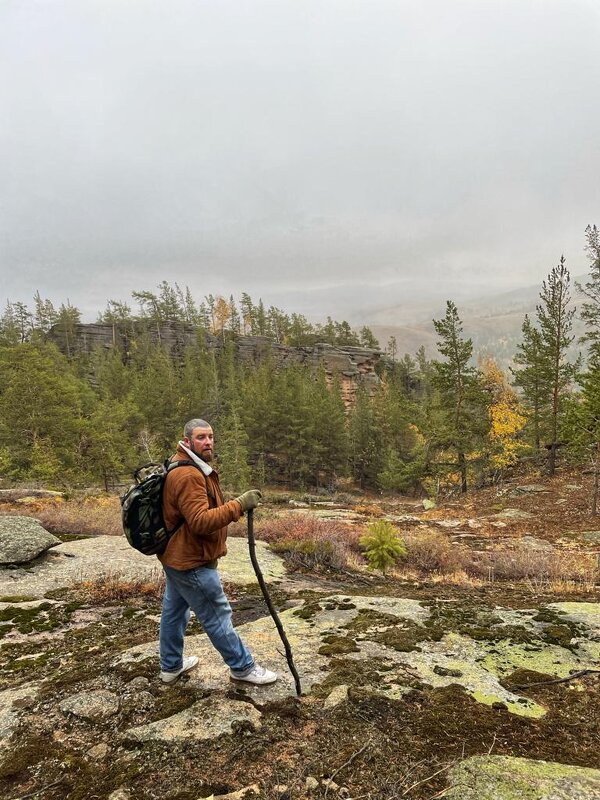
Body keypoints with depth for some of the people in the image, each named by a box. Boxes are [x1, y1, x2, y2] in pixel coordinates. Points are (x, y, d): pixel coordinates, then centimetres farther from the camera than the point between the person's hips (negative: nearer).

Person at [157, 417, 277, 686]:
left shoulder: (193, 467, 9)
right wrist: (239, 505, -35)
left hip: (176, 557, 11)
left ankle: (171, 665, 37)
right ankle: (242, 667, 16)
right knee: (218, 616, 3)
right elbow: (201, 522, -33)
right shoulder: (188, 475, -26)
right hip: (191, 562, -11)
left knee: (174, 611, 21)